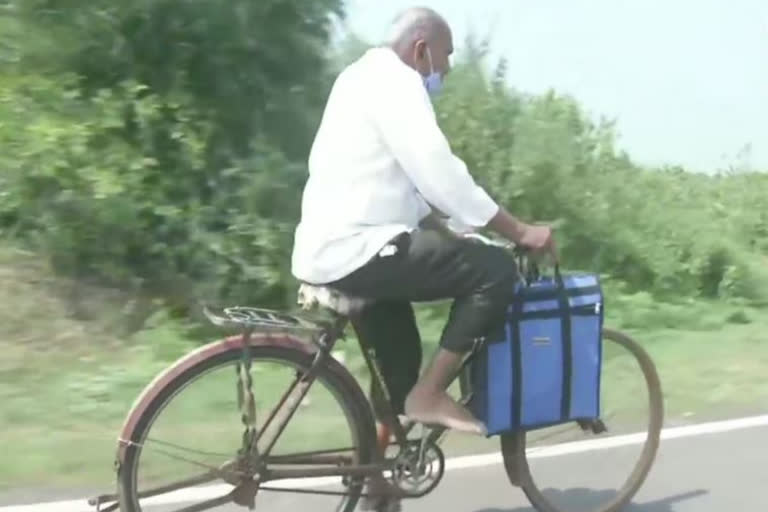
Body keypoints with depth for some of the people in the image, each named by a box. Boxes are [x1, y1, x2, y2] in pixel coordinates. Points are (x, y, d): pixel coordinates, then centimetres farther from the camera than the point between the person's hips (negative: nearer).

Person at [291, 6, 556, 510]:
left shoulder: (369, 76, 24)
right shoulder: (393, 80, -10)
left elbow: (415, 182, 27)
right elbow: (441, 174, -19)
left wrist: (448, 235, 22)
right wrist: (519, 230, -12)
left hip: (333, 249, 11)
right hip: (355, 250, -11)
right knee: (496, 270, -12)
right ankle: (430, 394, -6)